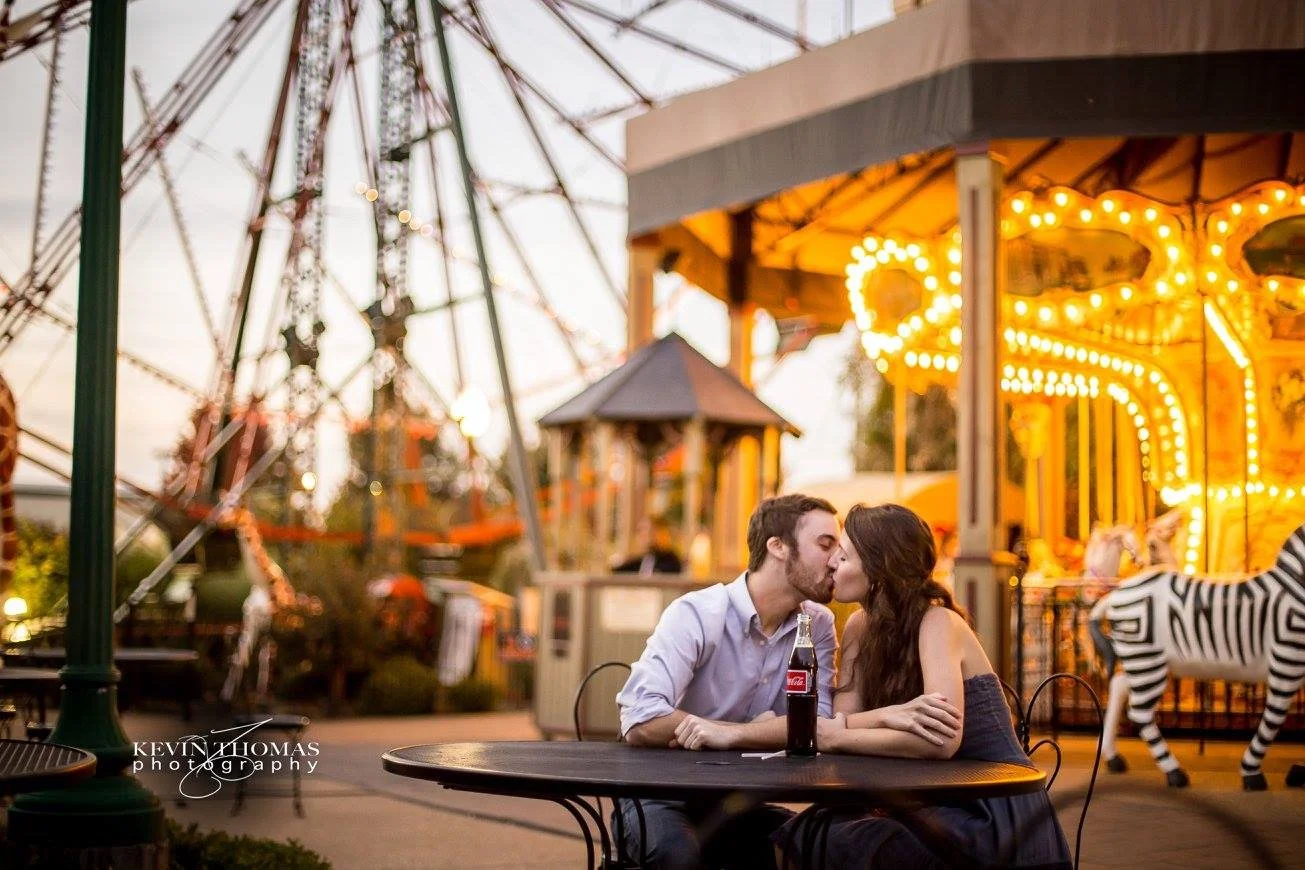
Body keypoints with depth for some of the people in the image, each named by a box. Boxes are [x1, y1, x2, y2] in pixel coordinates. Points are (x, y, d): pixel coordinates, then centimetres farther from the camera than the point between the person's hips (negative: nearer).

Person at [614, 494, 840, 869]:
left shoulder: (818, 624, 0)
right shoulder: (694, 614, -17)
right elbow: (640, 722, -27)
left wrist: (730, 734, -29)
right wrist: (760, 730, -18)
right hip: (661, 796, -5)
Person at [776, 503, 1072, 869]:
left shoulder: (937, 623, -17)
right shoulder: (859, 627, 4)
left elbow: (941, 741, -29)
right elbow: (842, 720, -5)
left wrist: (836, 738, -21)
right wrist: (889, 716, -26)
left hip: (995, 814, -6)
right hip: (936, 803, 6)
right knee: (808, 831, -17)